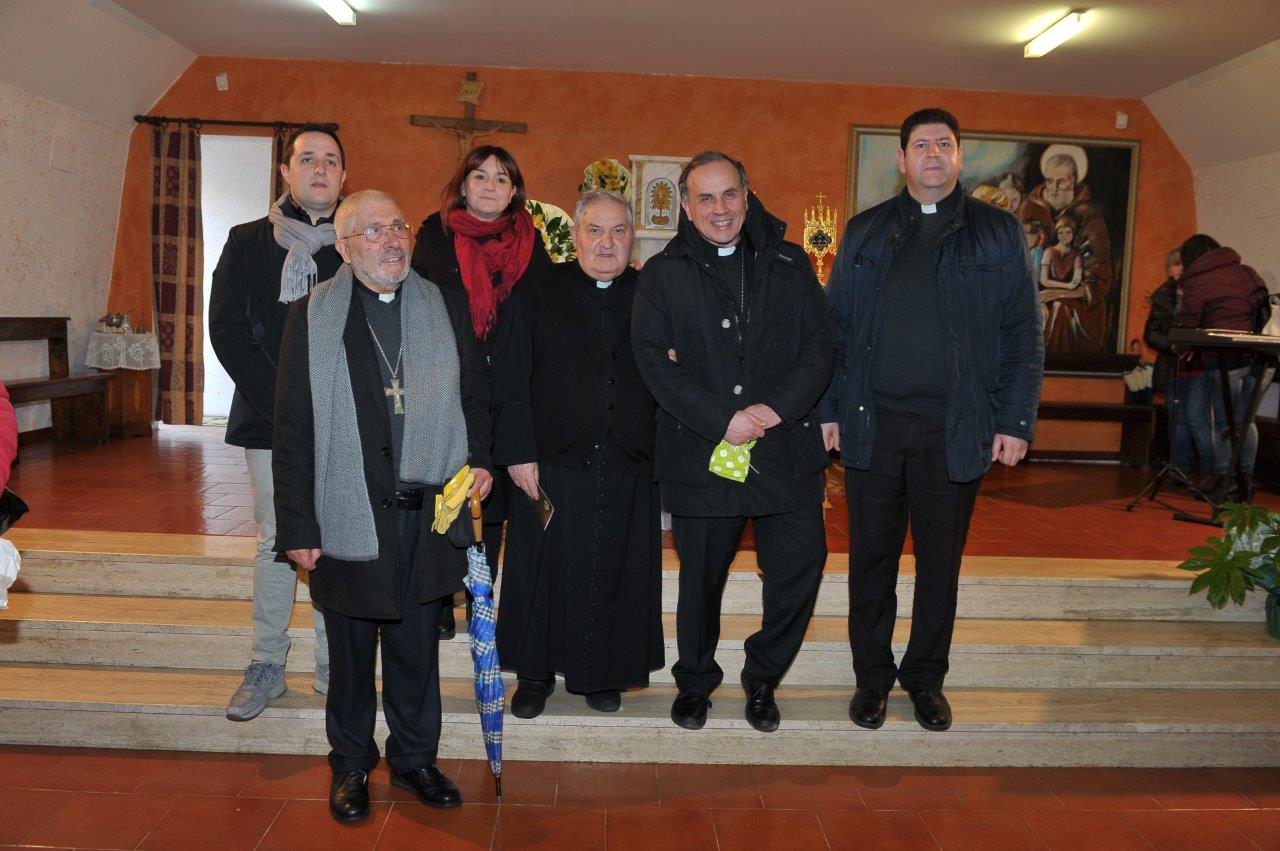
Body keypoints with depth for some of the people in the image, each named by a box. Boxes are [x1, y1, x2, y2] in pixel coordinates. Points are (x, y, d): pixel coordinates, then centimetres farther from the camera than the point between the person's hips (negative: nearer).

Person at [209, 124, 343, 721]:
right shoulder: (248, 243, 8)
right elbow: (227, 329, 0)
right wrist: (284, 401, -11)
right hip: (271, 420, 0)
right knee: (276, 542, 5)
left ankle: (334, 666, 14)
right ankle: (267, 666, 17)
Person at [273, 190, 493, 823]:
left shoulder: (446, 307, 6)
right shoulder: (310, 316, -2)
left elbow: (474, 396, 14)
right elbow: (293, 431, -3)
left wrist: (478, 458, -2)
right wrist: (297, 527, -7)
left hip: (427, 514, 2)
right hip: (349, 517, -2)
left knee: (417, 647, 14)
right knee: (351, 652, 13)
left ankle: (414, 758, 34)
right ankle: (351, 766, 33)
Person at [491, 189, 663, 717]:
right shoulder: (536, 297, 4)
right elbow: (509, 381, -1)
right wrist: (518, 454, -9)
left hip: (629, 472, 1)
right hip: (551, 466, -1)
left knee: (615, 576, 9)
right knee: (544, 572, 6)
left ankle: (604, 674, 26)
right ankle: (535, 674, 24)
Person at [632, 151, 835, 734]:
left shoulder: (789, 264, 10)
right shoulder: (663, 275, 4)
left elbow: (819, 346, 3)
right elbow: (655, 363, -5)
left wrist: (776, 408, -12)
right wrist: (722, 420, -14)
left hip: (786, 450, 2)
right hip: (700, 456, -1)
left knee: (801, 567, 2)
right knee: (701, 579, 10)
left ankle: (761, 680, 27)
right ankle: (694, 683, 34)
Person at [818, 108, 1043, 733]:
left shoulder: (998, 233, 6)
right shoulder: (864, 232, 9)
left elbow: (1024, 335, 3)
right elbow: (834, 326, 8)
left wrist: (1016, 422, -4)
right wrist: (827, 409, 1)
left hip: (957, 429, 0)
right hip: (872, 424, 1)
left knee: (940, 561, 10)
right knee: (871, 557, 8)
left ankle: (926, 677, 28)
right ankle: (872, 676, 24)